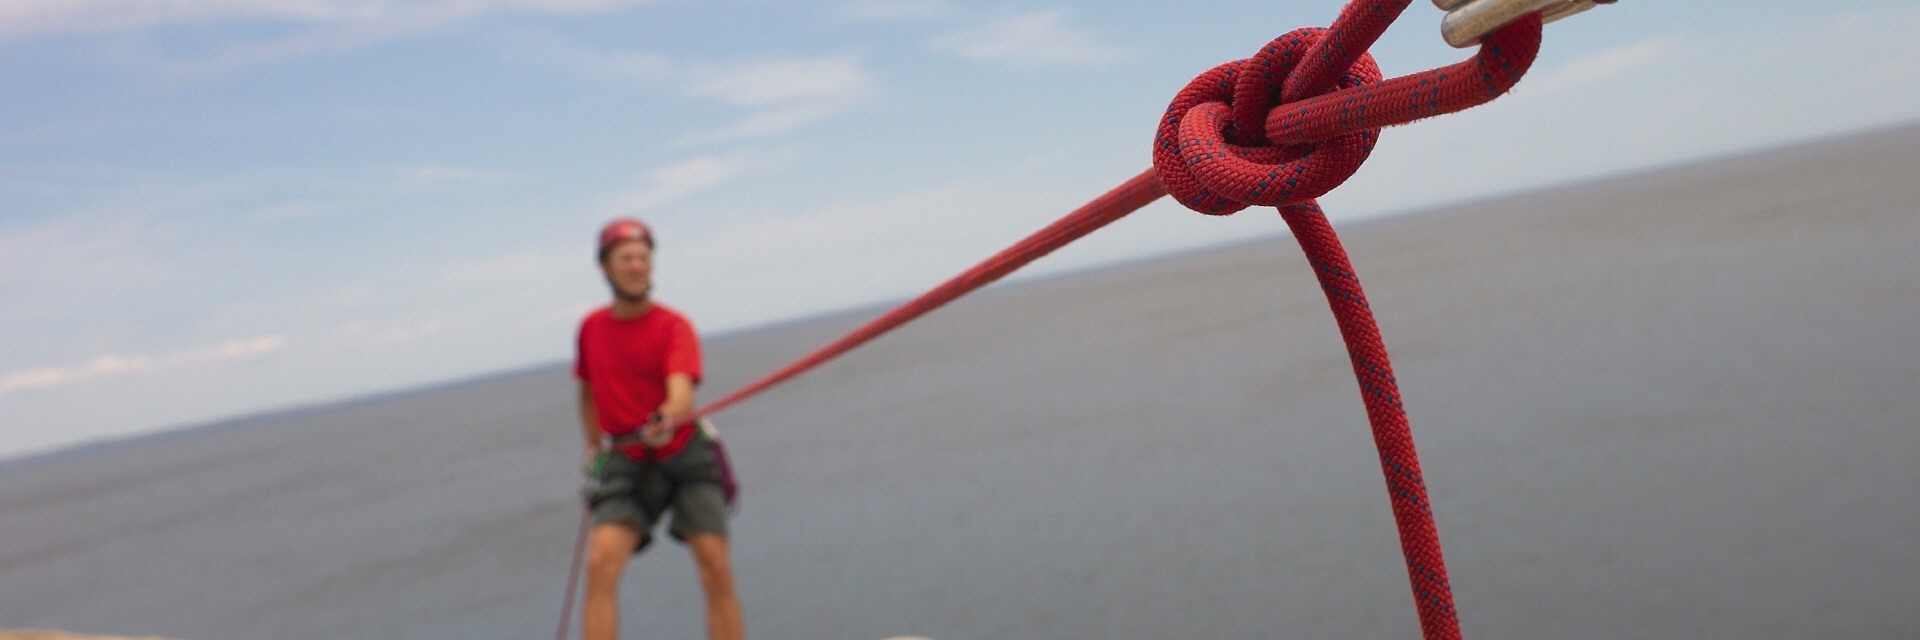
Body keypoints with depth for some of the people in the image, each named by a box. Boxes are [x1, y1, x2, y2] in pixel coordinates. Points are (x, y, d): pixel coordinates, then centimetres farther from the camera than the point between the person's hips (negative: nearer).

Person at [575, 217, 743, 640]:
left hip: (687, 457, -2)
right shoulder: (592, 328, 4)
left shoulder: (673, 326, -9)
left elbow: (683, 394, -26)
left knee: (716, 569, -8)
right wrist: (594, 447, 19)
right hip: (628, 464, 2)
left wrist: (667, 420, -46)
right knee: (601, 563, -17)